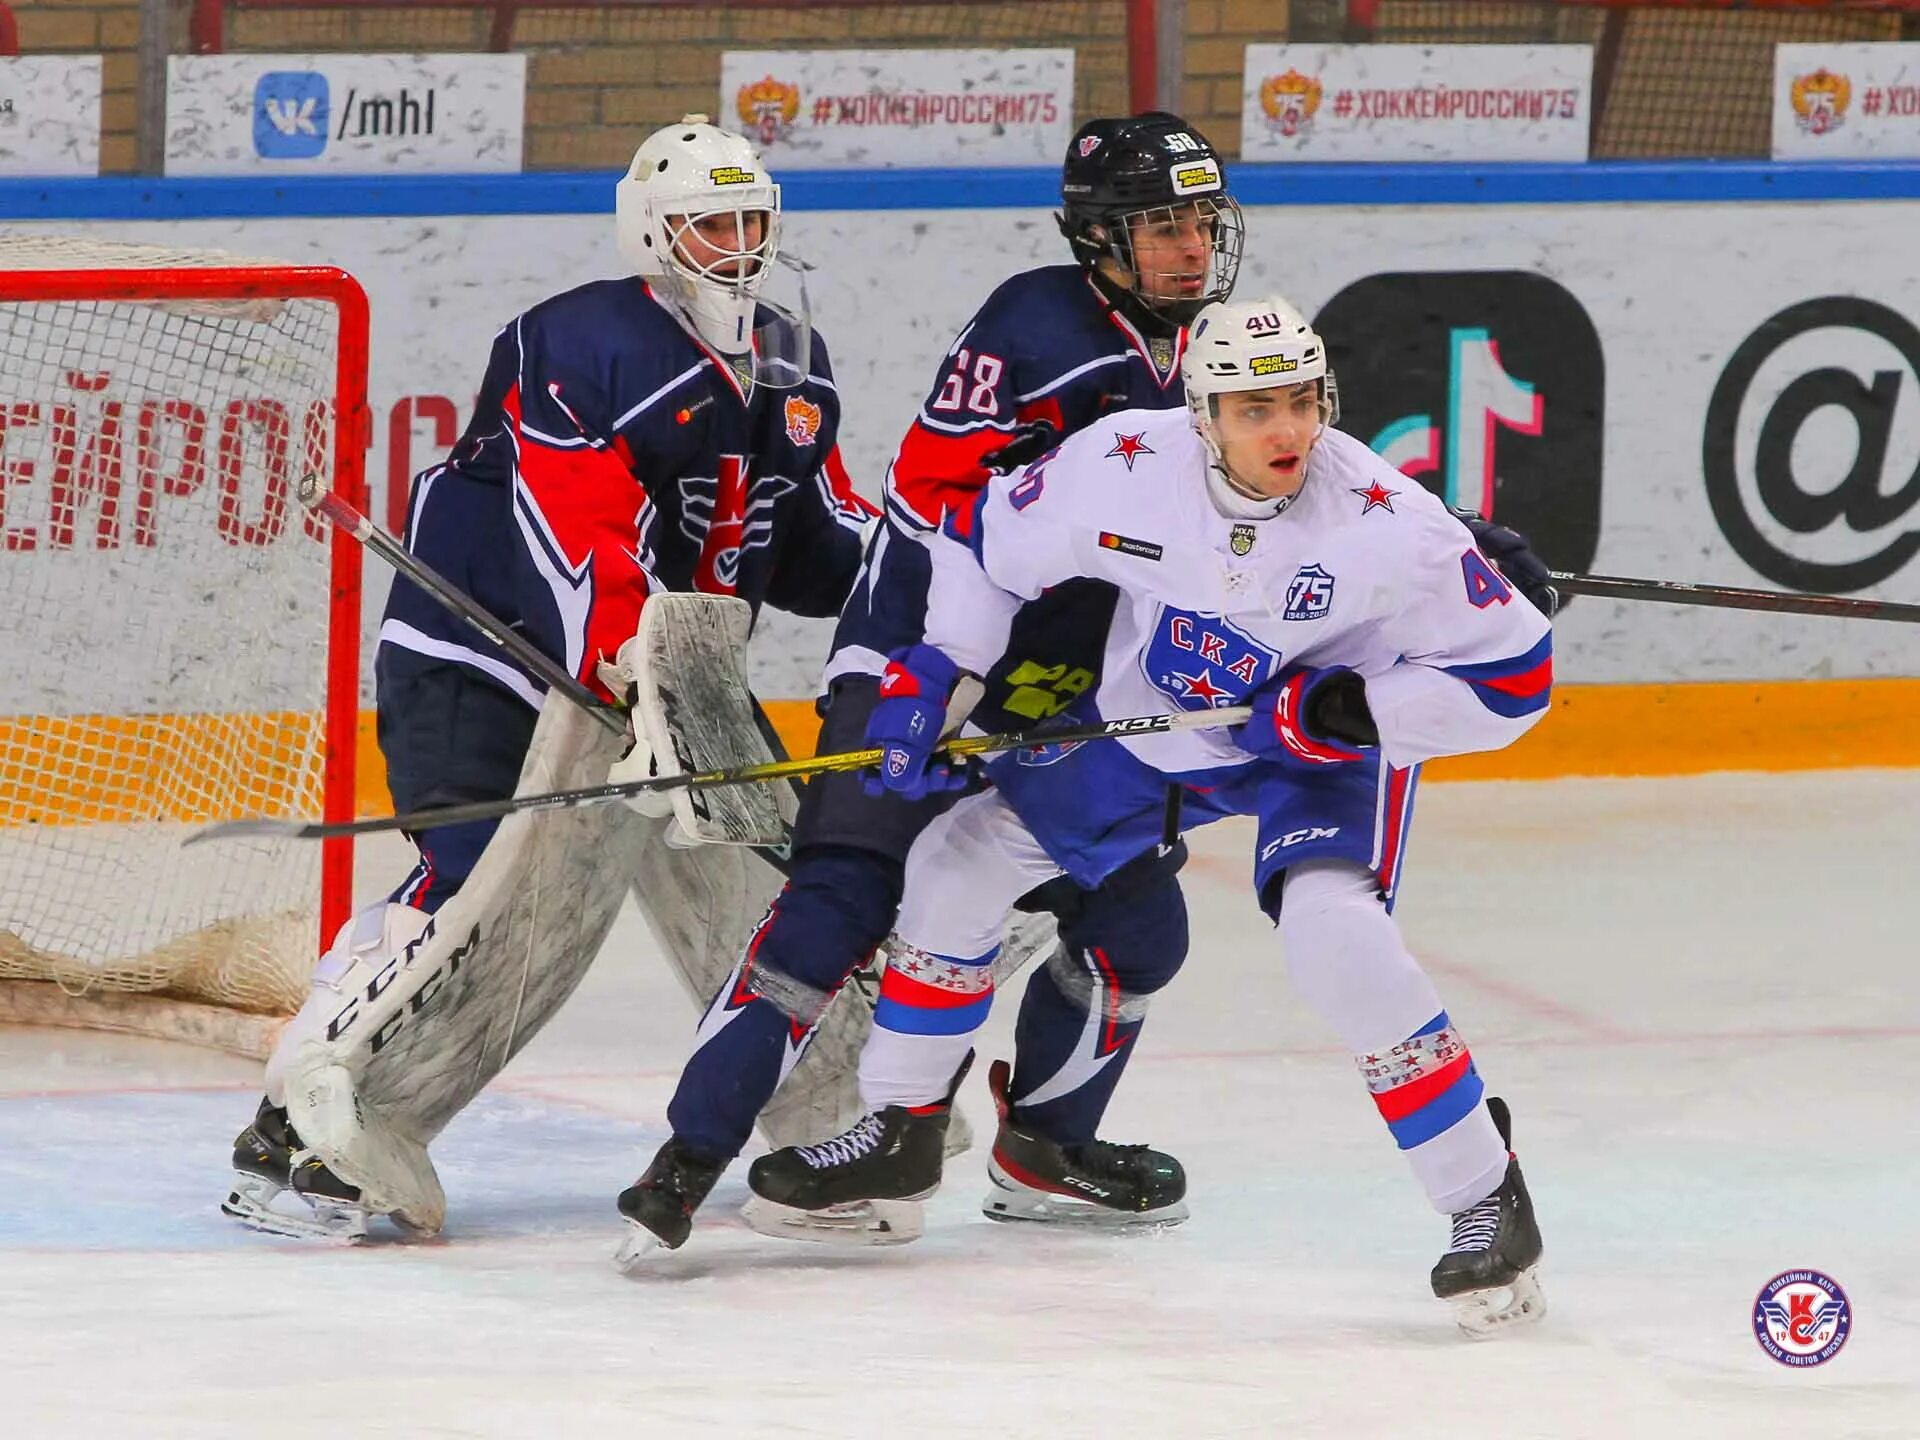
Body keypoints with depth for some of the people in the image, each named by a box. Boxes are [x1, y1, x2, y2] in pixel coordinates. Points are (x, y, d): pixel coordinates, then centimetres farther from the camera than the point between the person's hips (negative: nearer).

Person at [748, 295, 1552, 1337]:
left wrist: (1352, 711, -30)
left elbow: (1512, 673, -22)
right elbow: (994, 540, -3)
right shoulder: (1122, 467, -24)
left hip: (1327, 749, -5)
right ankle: (901, 1132, 27)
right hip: (1149, 718, 5)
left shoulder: (1386, 526, -32)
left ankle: (1487, 1201, -17)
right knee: (960, 861, 6)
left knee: (1336, 940, -30)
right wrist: (928, 672, -9)